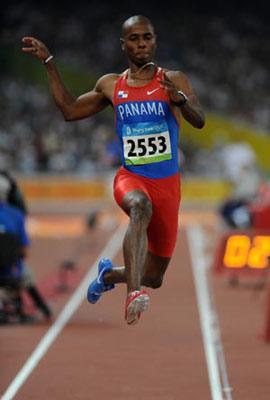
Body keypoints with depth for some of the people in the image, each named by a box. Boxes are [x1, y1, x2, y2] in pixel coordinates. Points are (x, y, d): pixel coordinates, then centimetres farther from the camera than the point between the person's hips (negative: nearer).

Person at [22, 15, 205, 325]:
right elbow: (70, 110, 20)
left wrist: (179, 99, -35)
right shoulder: (111, 86, 8)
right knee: (140, 207, -40)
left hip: (168, 183, 1)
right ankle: (133, 293, -53)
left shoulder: (174, 80, 0)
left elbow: (199, 121, -13)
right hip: (130, 178, 0)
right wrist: (48, 63, 16)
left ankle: (108, 274, 43)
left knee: (154, 278, 9)